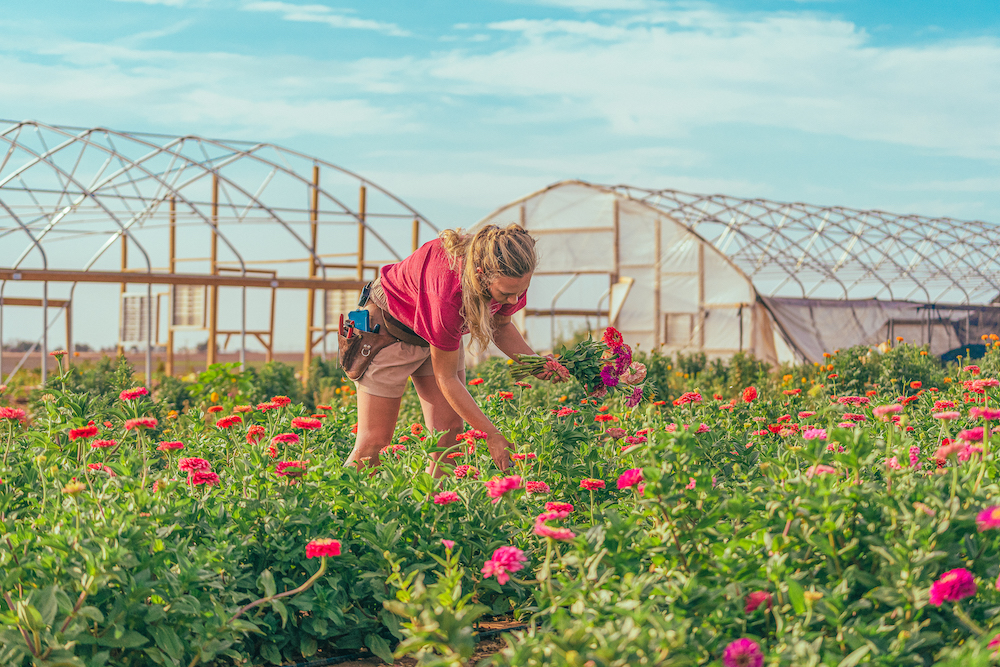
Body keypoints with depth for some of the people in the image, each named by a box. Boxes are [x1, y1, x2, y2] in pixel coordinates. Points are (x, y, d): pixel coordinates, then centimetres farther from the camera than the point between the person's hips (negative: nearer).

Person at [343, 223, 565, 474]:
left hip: (439, 331, 6)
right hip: (390, 327, -6)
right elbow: (446, 378, -28)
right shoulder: (447, 293, -42)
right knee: (374, 442, -4)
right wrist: (492, 435, -25)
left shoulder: (509, 279, -25)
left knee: (450, 429, -5)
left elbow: (500, 326, 1)